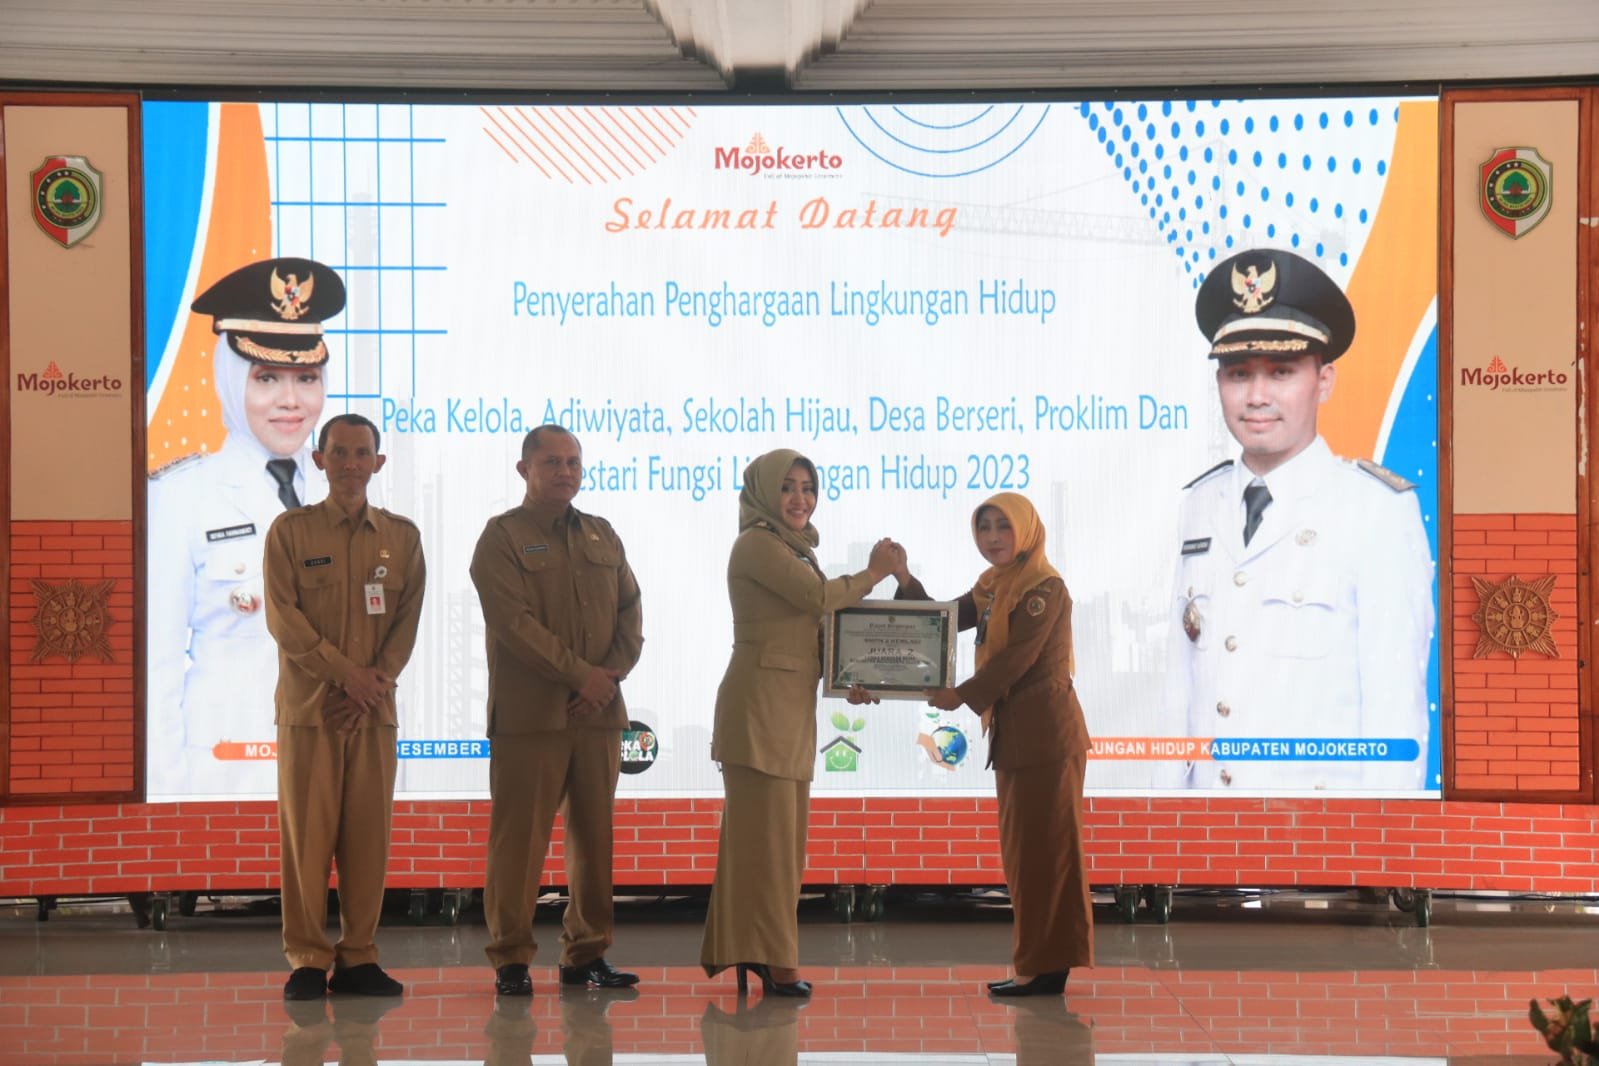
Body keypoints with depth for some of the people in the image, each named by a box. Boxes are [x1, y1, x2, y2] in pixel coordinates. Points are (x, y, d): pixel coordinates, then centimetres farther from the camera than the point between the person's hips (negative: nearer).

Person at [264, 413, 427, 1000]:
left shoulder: (402, 536, 11)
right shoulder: (290, 530, 3)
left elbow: (408, 619, 7)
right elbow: (282, 617, -4)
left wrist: (379, 679, -8)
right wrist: (345, 673, -11)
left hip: (374, 709, 2)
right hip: (309, 706, -2)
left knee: (369, 835, 1)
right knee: (307, 834, -3)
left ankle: (358, 958, 9)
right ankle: (307, 960, 3)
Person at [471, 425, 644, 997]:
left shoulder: (602, 536, 17)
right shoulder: (502, 537, -1)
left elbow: (631, 613, 13)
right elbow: (514, 622, -11)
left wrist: (610, 675, -4)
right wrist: (578, 673, -14)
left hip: (599, 712, 5)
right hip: (529, 712, -5)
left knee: (595, 836, 7)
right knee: (518, 839, -4)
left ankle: (586, 954, 14)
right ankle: (510, 959, 2)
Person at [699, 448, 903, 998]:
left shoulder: (794, 549, 21)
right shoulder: (758, 544, -7)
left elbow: (815, 624, 18)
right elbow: (818, 597, -16)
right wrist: (873, 573, -2)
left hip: (793, 704, 9)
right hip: (761, 699, -9)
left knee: (779, 831, 9)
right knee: (766, 829, -8)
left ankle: (752, 953, 14)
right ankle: (769, 960, -6)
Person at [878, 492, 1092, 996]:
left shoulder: (1044, 587, -12)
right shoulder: (992, 587, 14)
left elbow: (1018, 658, -19)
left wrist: (964, 695, -16)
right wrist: (906, 583, -2)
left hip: (1045, 732, -9)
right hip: (1012, 730, 9)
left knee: (1044, 846, -7)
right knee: (1022, 850, 10)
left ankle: (1048, 967, -5)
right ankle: (1034, 964, 14)